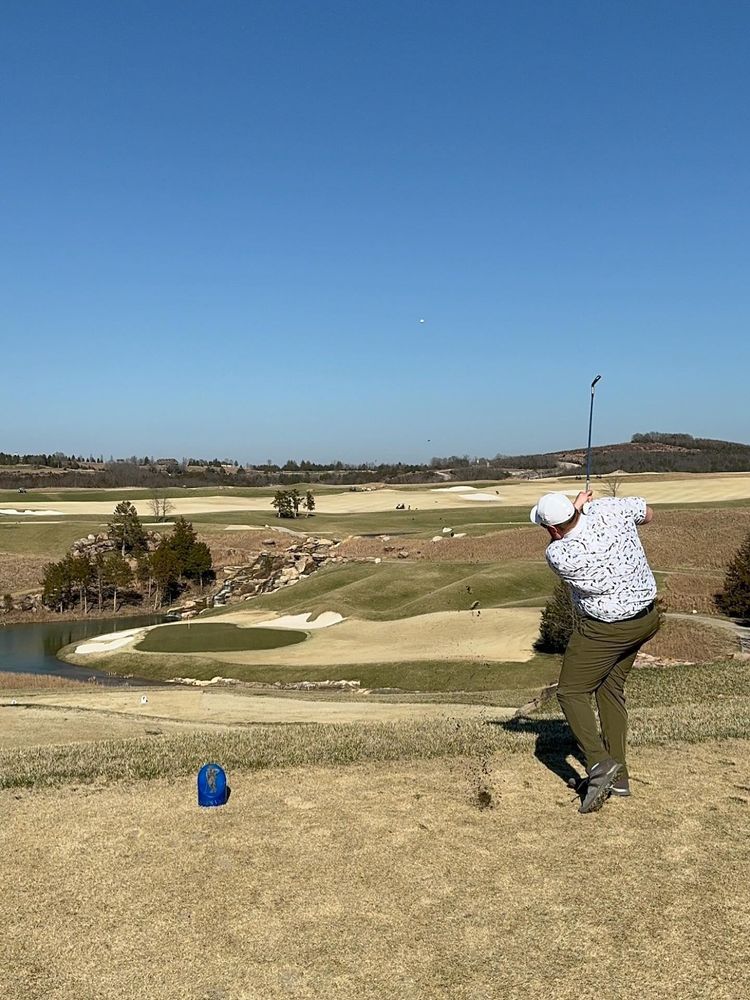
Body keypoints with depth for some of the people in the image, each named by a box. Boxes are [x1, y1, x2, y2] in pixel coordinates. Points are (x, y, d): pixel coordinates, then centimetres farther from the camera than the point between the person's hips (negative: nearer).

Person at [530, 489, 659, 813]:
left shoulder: (557, 555, -27)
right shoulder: (610, 508, -17)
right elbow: (648, 513, 6)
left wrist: (577, 504, 7)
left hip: (603, 630, -7)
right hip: (646, 619, 7)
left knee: (571, 692, 9)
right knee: (610, 689, 19)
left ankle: (599, 763, -11)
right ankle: (618, 777, 21)